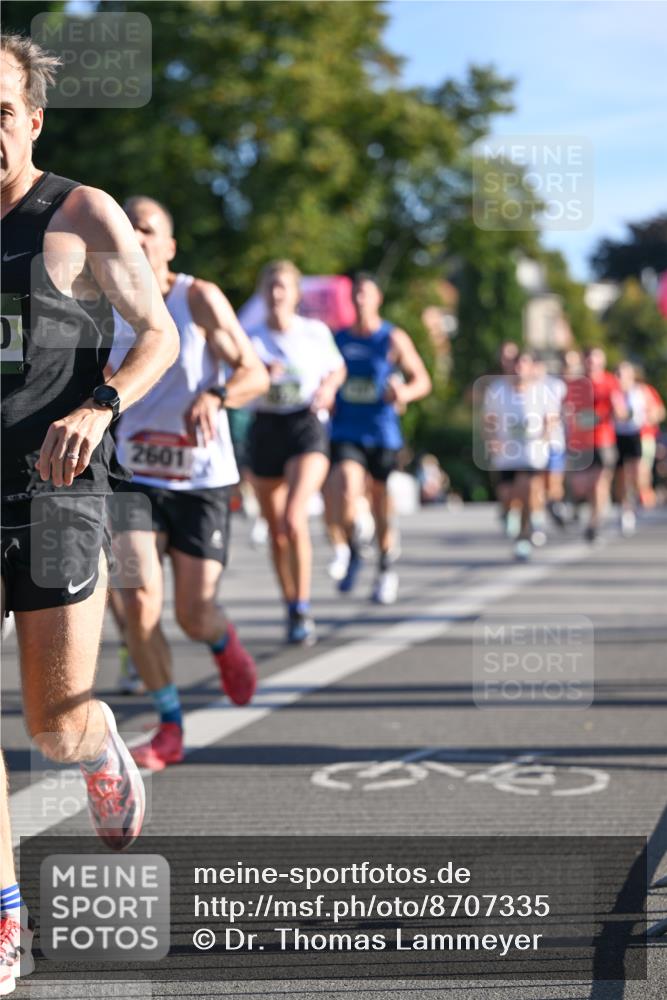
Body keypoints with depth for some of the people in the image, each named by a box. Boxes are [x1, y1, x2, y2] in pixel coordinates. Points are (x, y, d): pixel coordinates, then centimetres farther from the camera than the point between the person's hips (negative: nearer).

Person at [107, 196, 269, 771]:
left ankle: (224, 643, 36)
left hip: (202, 479, -2)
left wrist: (216, 395, -31)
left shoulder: (200, 299, -9)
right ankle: (170, 729, 1)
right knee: (140, 602, -16)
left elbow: (256, 374, -13)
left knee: (194, 616, -4)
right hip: (135, 477, 2)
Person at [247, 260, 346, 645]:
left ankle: (303, 610, -14)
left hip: (307, 427, -2)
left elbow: (338, 368, 19)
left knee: (294, 519, -23)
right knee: (276, 531, 8)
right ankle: (292, 609, 26)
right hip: (266, 429, 3)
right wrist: (261, 374, -23)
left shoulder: (316, 332, 3)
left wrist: (328, 388, -2)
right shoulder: (252, 338, 2)